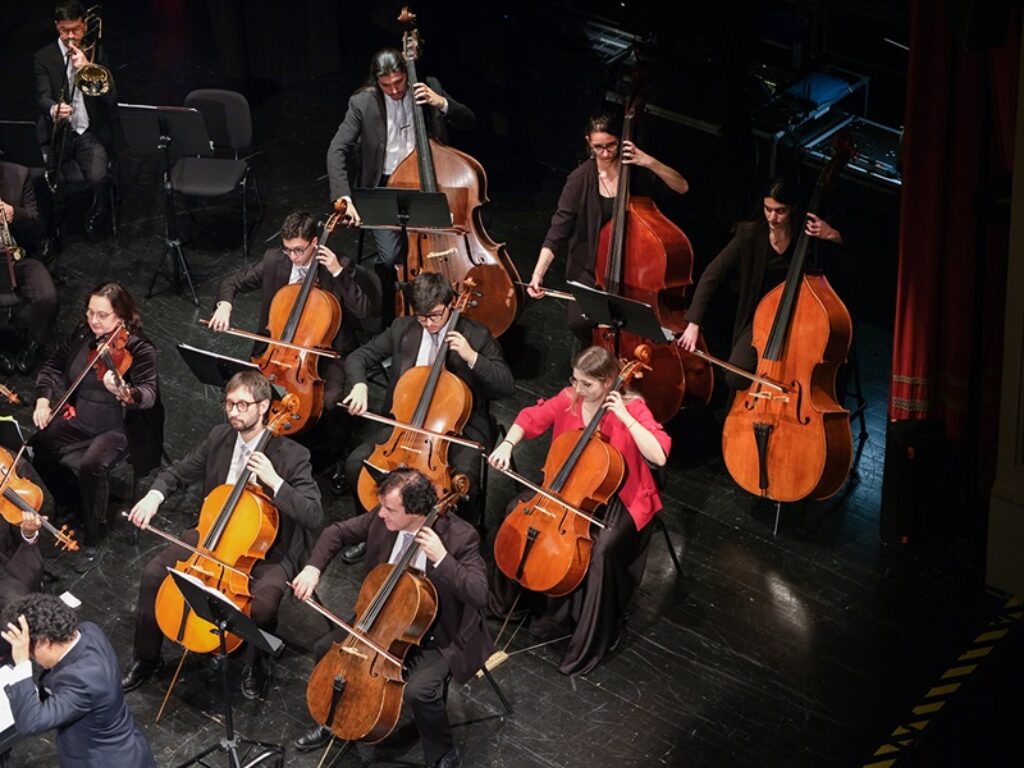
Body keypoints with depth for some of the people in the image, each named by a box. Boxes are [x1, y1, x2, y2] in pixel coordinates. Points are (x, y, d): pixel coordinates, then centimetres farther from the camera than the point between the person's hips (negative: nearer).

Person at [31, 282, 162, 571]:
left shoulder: (139, 348, -16)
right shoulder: (82, 335, 2)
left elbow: (149, 394, -30)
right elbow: (53, 365, 16)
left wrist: (125, 394, -53)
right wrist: (43, 399, -2)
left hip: (118, 428, -6)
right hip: (78, 419, 6)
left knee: (91, 465, -33)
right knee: (36, 448, -16)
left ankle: (95, 536, -9)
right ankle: (72, 504, 12)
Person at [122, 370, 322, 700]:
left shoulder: (292, 455, -18)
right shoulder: (219, 437, -2)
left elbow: (313, 515, -23)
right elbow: (179, 472, 10)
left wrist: (275, 481, -34)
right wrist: (154, 495, -11)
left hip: (268, 551, -5)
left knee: (263, 604, -33)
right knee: (153, 573, -9)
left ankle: (257, 663, 1)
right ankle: (145, 657, 12)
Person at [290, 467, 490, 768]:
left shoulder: (460, 536, -27)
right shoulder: (383, 517, -12)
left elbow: (479, 595, -32)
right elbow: (338, 532, 3)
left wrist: (442, 559, -41)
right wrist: (313, 567, -13)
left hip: (437, 637, -6)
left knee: (418, 689, -29)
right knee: (325, 649, -1)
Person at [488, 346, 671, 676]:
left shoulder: (631, 408, -19)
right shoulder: (569, 398, -5)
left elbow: (659, 456, -30)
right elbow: (532, 418, 3)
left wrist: (625, 418, -35)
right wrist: (507, 444, -17)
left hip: (618, 498, -6)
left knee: (601, 550, -31)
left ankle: (594, 639, -12)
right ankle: (510, 597, 14)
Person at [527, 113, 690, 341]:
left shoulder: (634, 167, -8)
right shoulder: (580, 179, -12)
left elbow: (682, 187, -11)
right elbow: (558, 231, -16)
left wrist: (650, 163, -26)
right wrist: (538, 274, -28)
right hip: (591, 263, -1)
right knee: (580, 321, -20)